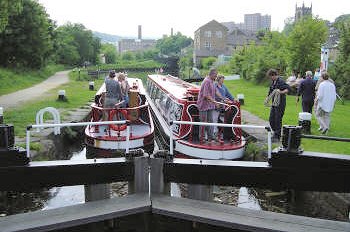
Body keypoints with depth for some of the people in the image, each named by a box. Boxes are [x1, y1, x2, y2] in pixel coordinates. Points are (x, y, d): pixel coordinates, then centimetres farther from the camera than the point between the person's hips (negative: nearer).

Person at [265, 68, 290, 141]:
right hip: (274, 104, 9)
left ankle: (277, 136, 7)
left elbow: (288, 88, -23)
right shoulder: (273, 82, 13)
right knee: (271, 120, 11)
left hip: (280, 104, -9)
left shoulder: (281, 81, -14)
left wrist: (281, 92, -36)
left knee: (278, 120, -3)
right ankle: (276, 132, 29)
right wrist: (267, 99, 20)